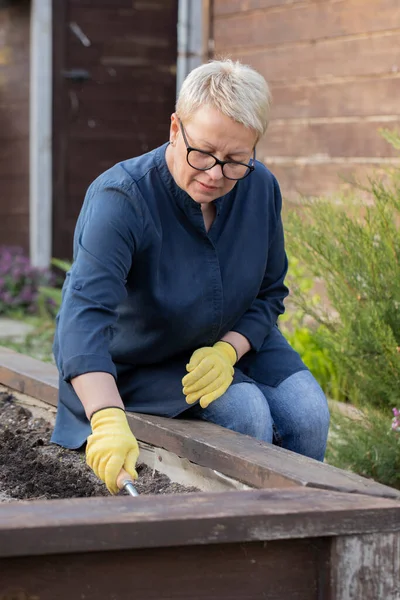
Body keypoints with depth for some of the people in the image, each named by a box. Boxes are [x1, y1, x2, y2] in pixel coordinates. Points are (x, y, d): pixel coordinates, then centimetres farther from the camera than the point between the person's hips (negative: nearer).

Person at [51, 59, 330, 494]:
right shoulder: (121, 198, -29)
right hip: (137, 360, -5)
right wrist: (108, 421, -57)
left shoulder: (260, 188, -10)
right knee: (245, 411, -27)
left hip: (232, 342, 5)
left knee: (307, 410, -18)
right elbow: (84, 314, -42)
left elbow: (270, 292, 2)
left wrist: (228, 350, -20)